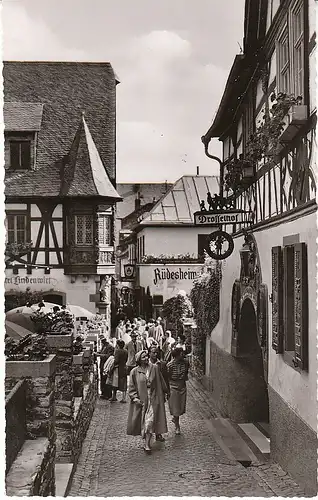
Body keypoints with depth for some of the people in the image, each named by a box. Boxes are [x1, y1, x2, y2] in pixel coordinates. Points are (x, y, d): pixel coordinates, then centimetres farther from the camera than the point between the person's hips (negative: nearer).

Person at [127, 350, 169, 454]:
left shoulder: (155, 368, -1)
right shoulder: (135, 372, -3)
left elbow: (161, 382, 10)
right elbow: (131, 387, 1)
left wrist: (165, 392, 15)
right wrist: (135, 398, -11)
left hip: (153, 398, 0)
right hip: (141, 399, 0)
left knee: (149, 421, -7)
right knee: (142, 421, 6)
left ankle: (147, 444, -3)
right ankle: (146, 440, 25)